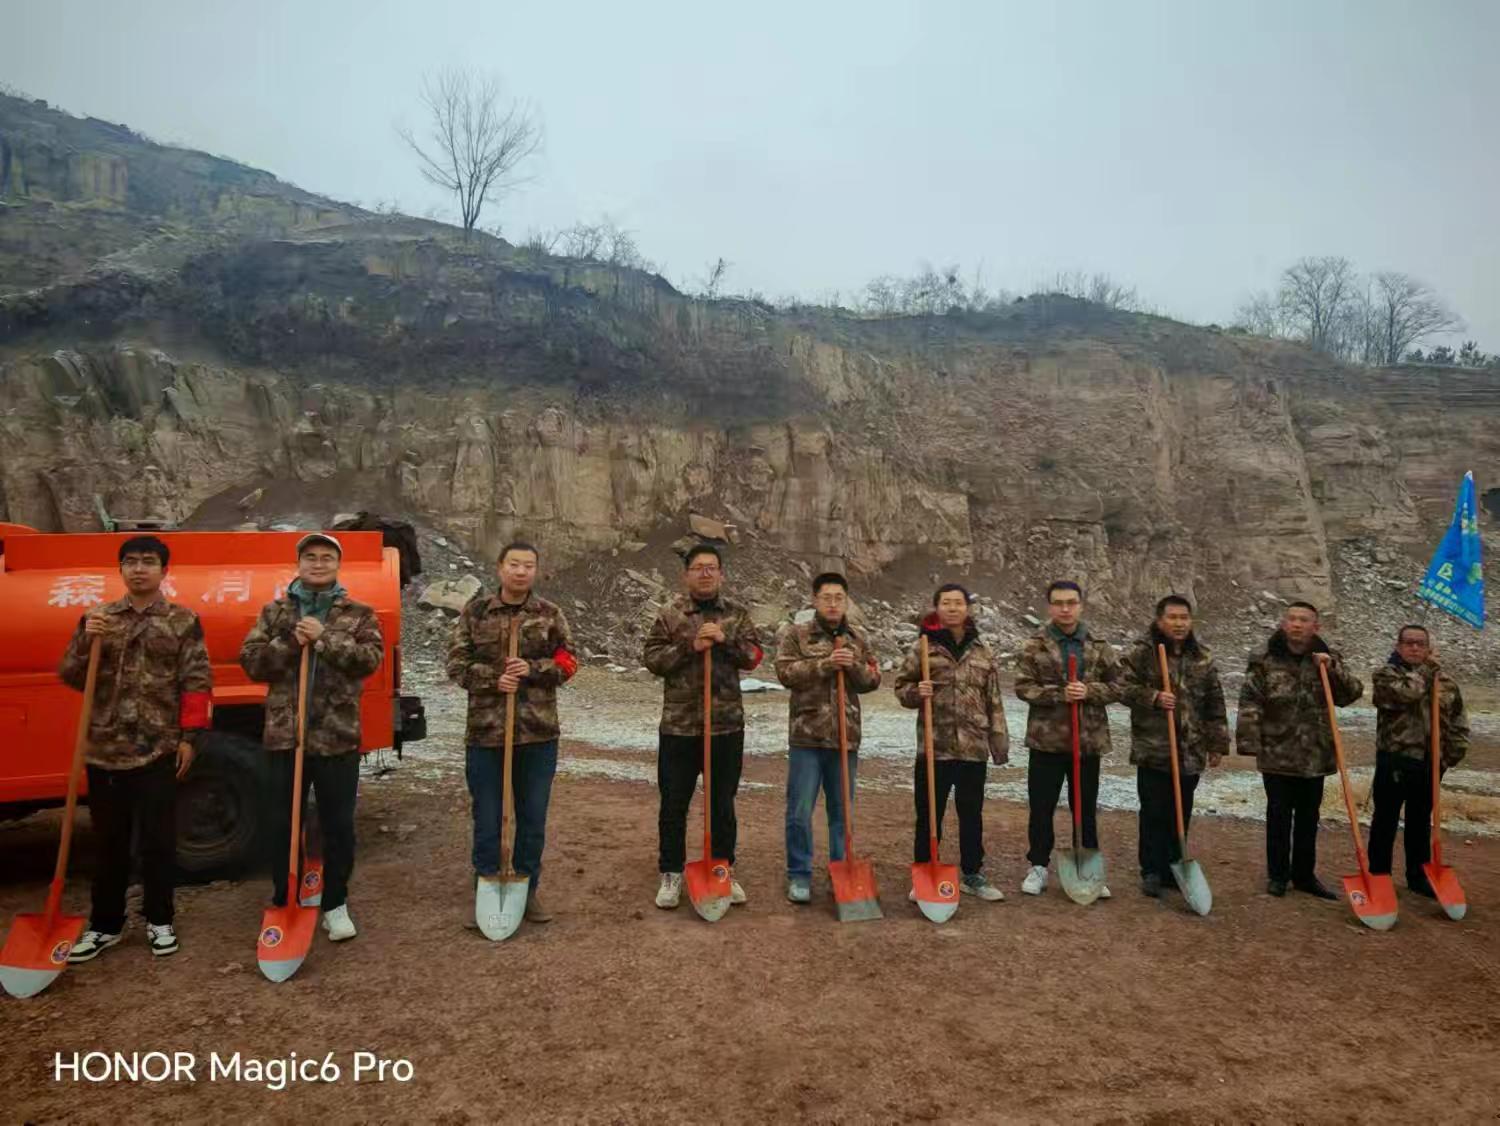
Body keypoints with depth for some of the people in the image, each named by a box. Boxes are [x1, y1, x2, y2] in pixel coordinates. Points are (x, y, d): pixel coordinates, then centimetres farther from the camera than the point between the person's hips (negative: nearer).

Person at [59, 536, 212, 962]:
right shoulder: (97, 618, 8)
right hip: (104, 750, 3)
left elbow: (196, 681, -3)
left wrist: (189, 736, -9)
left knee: (159, 839, 6)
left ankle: (159, 920, 21)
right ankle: (105, 924, 26)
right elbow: (70, 677, 5)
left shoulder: (183, 622, 0)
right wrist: (86, 641, -13)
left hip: (158, 751, -3)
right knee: (108, 841, 13)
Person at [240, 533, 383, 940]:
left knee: (338, 825, 8)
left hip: (337, 737, -1)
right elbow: (250, 661, 0)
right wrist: (290, 643, -14)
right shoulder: (274, 612, 9)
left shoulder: (359, 614, 3)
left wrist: (324, 638, -19)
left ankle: (335, 904, 24)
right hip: (283, 735, 2)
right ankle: (283, 903, 29)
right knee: (281, 825, 12)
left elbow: (370, 659, -11)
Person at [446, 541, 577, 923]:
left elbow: (567, 663, 2)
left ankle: (528, 890, 26)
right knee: (486, 818, 9)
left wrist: (532, 669, -15)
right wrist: (493, 679, -16)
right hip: (485, 731, -1)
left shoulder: (550, 614, 4)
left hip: (538, 733, 1)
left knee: (533, 818, 10)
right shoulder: (475, 611, 2)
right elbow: (457, 664, 0)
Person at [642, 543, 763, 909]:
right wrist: (690, 647, -17)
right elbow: (652, 659, -5)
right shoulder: (670, 613, 0)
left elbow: (752, 657, 1)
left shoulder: (737, 613, 6)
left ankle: (725, 870, 27)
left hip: (727, 723, 2)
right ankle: (671, 873, 21)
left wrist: (726, 640, -16)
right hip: (678, 724, -1)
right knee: (673, 804, 7)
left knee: (723, 803, 13)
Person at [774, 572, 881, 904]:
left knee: (842, 810, 12)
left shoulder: (858, 639, 11)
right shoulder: (797, 634, 0)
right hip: (806, 737, -3)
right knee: (800, 811, 0)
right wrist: (825, 664, -19)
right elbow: (785, 672, -11)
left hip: (845, 738, 3)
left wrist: (853, 665, -13)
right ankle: (799, 875, 14)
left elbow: (872, 681, 6)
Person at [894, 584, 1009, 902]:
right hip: (933, 745, -2)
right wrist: (916, 692, -18)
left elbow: (993, 701, 8)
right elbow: (901, 687, 4)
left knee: (972, 814, 14)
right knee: (928, 815, 6)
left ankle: (972, 875, 28)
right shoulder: (923, 647, -2)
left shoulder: (982, 651, 6)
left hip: (974, 747, 2)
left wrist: (1000, 742, 5)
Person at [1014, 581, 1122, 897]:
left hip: (1088, 740, 2)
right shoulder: (1034, 645, -3)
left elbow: (1118, 687, 4)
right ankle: (1038, 867, 21)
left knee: (1086, 809, 12)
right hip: (1046, 739, -2)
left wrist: (1088, 691, -14)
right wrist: (1060, 694, -21)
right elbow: (1023, 687, -8)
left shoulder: (1098, 646, 4)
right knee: (1041, 808, 7)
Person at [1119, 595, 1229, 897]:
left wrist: (1217, 743, 9)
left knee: (1181, 815, 11)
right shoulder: (1141, 652, -4)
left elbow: (1215, 704, 12)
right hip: (1153, 749, -4)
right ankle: (1151, 872, 10)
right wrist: (1153, 698, -22)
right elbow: (1123, 687, -8)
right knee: (1154, 813, 0)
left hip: (1191, 752, 4)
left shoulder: (1203, 657, 9)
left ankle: (1173, 869, 24)